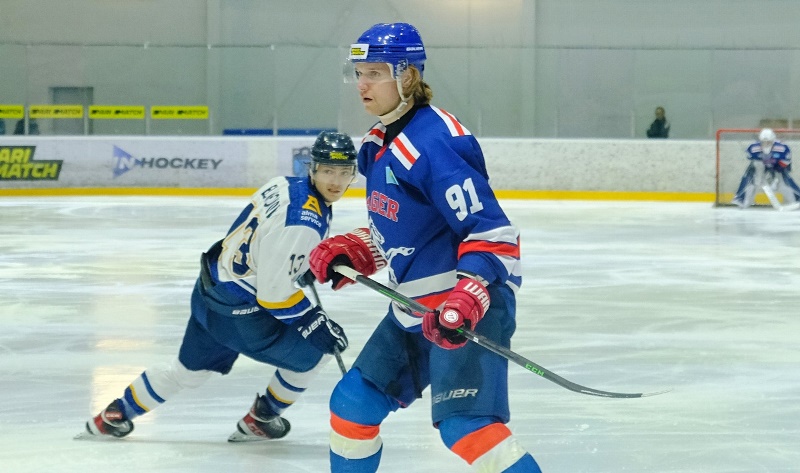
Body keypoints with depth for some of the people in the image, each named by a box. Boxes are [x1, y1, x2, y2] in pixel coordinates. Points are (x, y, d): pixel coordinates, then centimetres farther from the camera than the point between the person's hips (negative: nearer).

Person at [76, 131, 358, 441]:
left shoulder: (286, 184, -3)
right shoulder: (303, 224, -30)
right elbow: (275, 295, -27)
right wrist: (317, 322, -17)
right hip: (238, 313, -9)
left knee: (189, 370, 26)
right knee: (315, 351, 6)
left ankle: (114, 415, 38)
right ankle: (260, 421, 20)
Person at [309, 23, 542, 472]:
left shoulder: (435, 141, -20)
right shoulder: (381, 141, 11)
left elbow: (491, 232, -24)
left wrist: (466, 300, -35)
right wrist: (349, 252, 4)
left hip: (469, 302, -10)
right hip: (416, 303, 10)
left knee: (465, 424, -23)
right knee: (353, 402, 14)